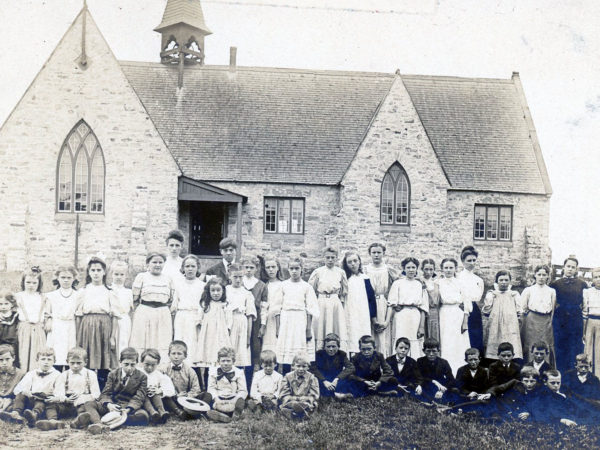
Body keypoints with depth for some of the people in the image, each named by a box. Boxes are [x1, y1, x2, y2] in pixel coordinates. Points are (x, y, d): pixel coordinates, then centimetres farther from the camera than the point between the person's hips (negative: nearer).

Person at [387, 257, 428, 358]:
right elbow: (392, 304, 5)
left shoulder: (421, 285, 13)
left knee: (416, 351, -4)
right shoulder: (397, 284, 9)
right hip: (401, 318, -1)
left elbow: (423, 308, 10)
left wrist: (422, 327, 2)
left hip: (416, 318, 1)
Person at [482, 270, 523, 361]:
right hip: (495, 328, 0)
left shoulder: (514, 295, 14)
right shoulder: (491, 294, 11)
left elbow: (519, 312, 12)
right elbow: (485, 312, 1)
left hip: (511, 328, 0)